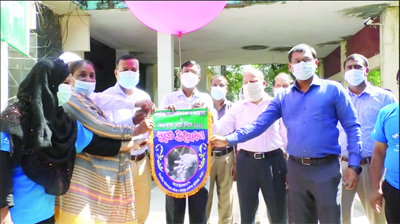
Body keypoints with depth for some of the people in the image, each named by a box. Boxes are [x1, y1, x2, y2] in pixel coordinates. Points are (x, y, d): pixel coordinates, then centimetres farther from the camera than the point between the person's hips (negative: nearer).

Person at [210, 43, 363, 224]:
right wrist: (229, 139, -12)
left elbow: (352, 127, -2)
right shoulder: (282, 97, 8)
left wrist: (353, 164, -9)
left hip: (326, 168, -3)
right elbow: (259, 124, 1)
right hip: (296, 169, 3)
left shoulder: (333, 90, -1)